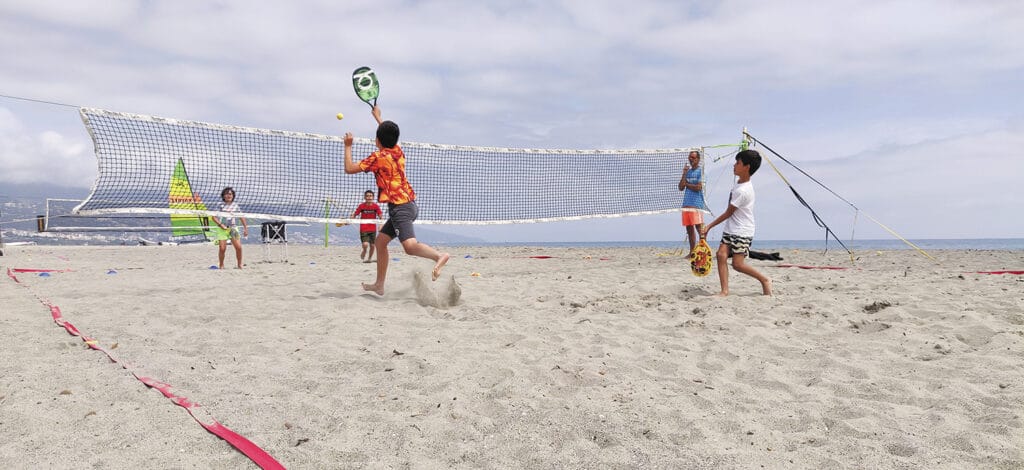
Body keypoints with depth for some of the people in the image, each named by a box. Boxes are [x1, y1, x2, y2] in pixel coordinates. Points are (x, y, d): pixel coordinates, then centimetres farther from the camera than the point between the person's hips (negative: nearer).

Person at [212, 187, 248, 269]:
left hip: (233, 228, 2)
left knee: (239, 247, -8)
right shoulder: (220, 205, 3)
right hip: (222, 229, -2)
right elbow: (214, 217, 1)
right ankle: (221, 265, 10)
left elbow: (242, 217, 13)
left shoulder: (235, 205, 10)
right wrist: (220, 224, -13)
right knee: (222, 248, -8)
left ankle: (240, 265, 6)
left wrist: (245, 228, 8)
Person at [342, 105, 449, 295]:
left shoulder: (378, 157, -9)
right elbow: (389, 134, 36)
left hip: (399, 207, -9)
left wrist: (348, 146, 9)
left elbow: (349, 168, -4)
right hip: (408, 204, 9)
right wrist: (378, 116, 47)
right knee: (380, 241, 16)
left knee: (410, 246, -27)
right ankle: (379, 285, 20)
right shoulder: (398, 151, 12)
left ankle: (439, 255, -48)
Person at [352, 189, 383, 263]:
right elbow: (355, 214, 0)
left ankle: (369, 258, 27)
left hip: (373, 229, 2)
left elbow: (380, 216, -4)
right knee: (365, 244, -17)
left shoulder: (376, 206, -3)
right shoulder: (361, 206, -4)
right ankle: (363, 253, 16)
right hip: (363, 229, -2)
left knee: (372, 245, 4)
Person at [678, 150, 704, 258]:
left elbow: (699, 187, -13)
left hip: (697, 204, -7)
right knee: (689, 229, 8)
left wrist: (687, 184, 1)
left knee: (699, 229, -9)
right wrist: (684, 174, 1)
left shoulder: (701, 171, -2)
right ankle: (692, 252, 14)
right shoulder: (687, 171, 18)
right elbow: (681, 188, 11)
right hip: (686, 204, 7)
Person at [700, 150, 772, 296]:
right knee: (721, 255, -9)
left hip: (742, 232, -9)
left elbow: (728, 213, -15)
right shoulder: (740, 182, 8)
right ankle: (725, 290, -9)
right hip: (730, 229, 9)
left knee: (738, 264, -10)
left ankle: (765, 280, 12)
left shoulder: (742, 191, -22)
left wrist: (709, 226, -9)